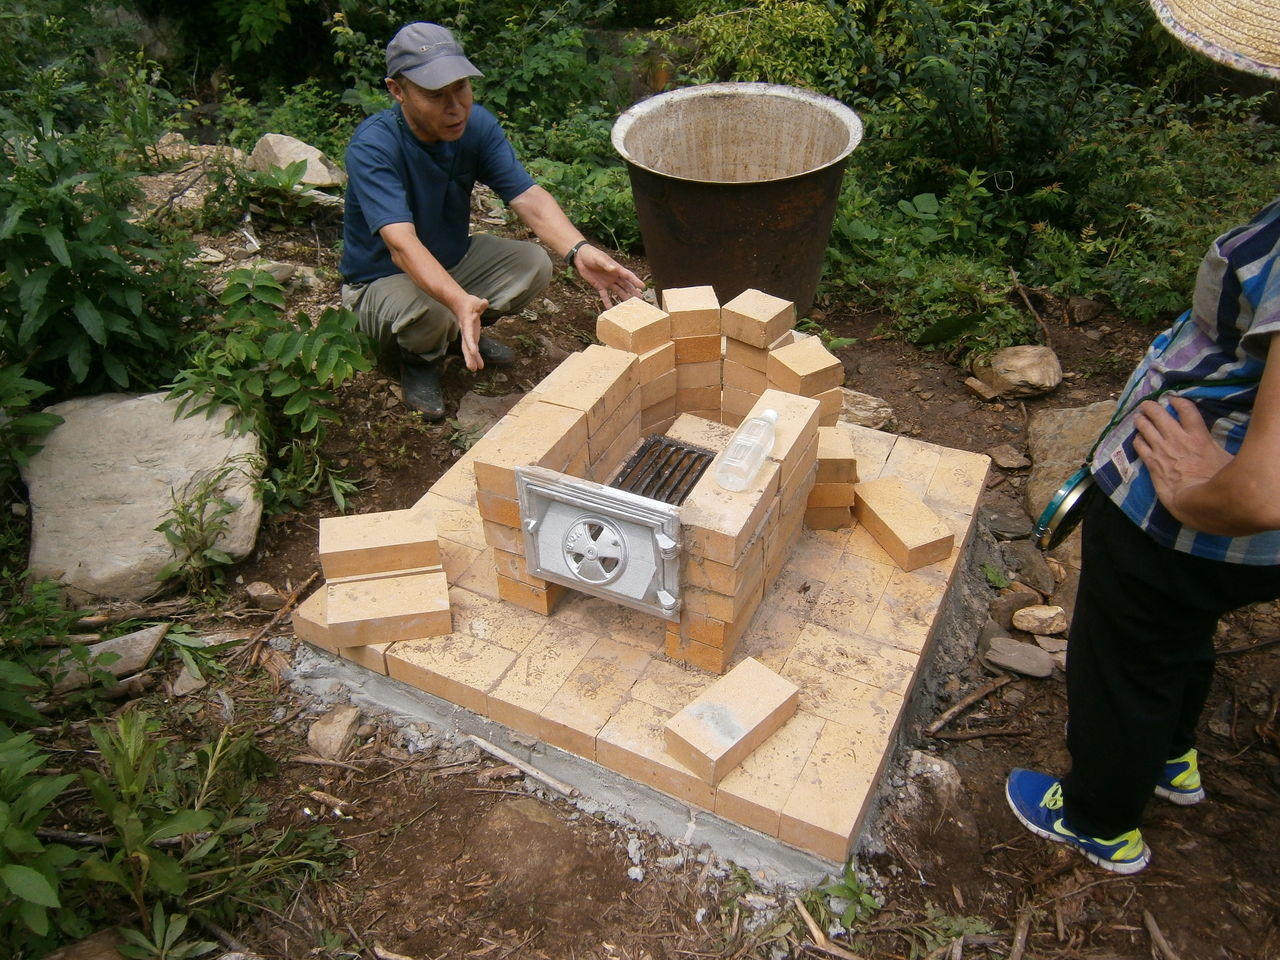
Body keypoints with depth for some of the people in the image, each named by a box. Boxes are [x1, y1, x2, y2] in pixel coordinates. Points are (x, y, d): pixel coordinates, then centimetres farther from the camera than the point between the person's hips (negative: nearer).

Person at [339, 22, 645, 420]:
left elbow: (528, 196, -22)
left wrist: (579, 252, -41)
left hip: (454, 259, 6)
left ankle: (460, 332, 8)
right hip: (381, 280, -5)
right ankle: (420, 358, -1)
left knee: (534, 264, -17)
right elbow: (402, 245, -43)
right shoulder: (372, 147, -31)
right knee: (427, 312, -38)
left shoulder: (477, 124, -14)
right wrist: (460, 301, -61)